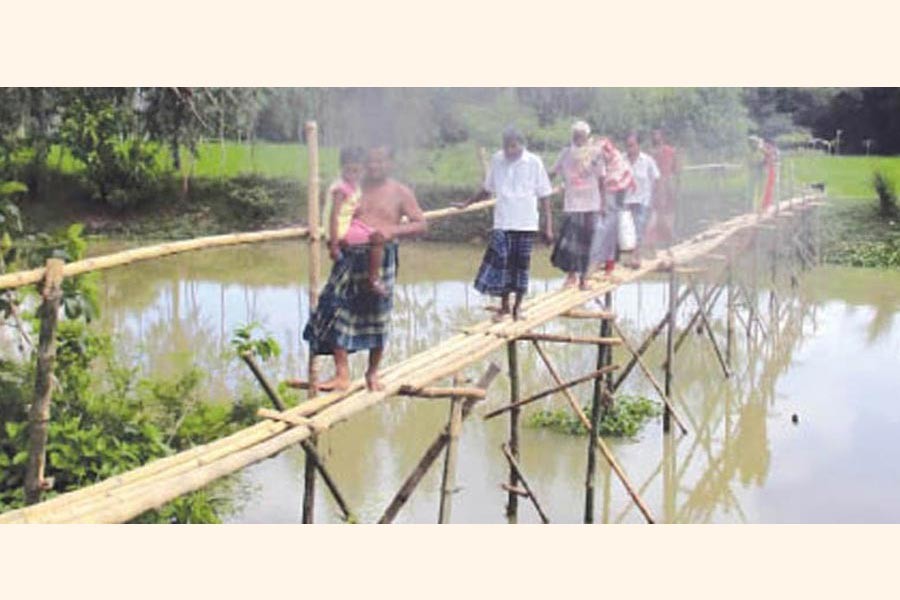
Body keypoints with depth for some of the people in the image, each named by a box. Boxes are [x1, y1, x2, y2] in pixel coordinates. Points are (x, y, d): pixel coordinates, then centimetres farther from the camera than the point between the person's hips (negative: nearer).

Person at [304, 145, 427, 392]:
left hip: (381, 258, -2)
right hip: (350, 258, 2)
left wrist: (394, 230, -16)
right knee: (337, 312, -8)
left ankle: (373, 373, 23)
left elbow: (420, 224, 1)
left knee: (378, 318, 4)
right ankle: (342, 375, -3)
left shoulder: (400, 193, 4)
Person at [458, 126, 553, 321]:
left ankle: (518, 305, 22)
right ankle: (504, 305, 11)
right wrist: (467, 203, 18)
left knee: (521, 265, 7)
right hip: (502, 223, 1)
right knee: (500, 262, -4)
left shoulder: (534, 162, -6)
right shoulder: (497, 160, 1)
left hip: (526, 224, -1)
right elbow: (487, 189, 16)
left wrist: (548, 226, -6)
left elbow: (544, 196, -3)